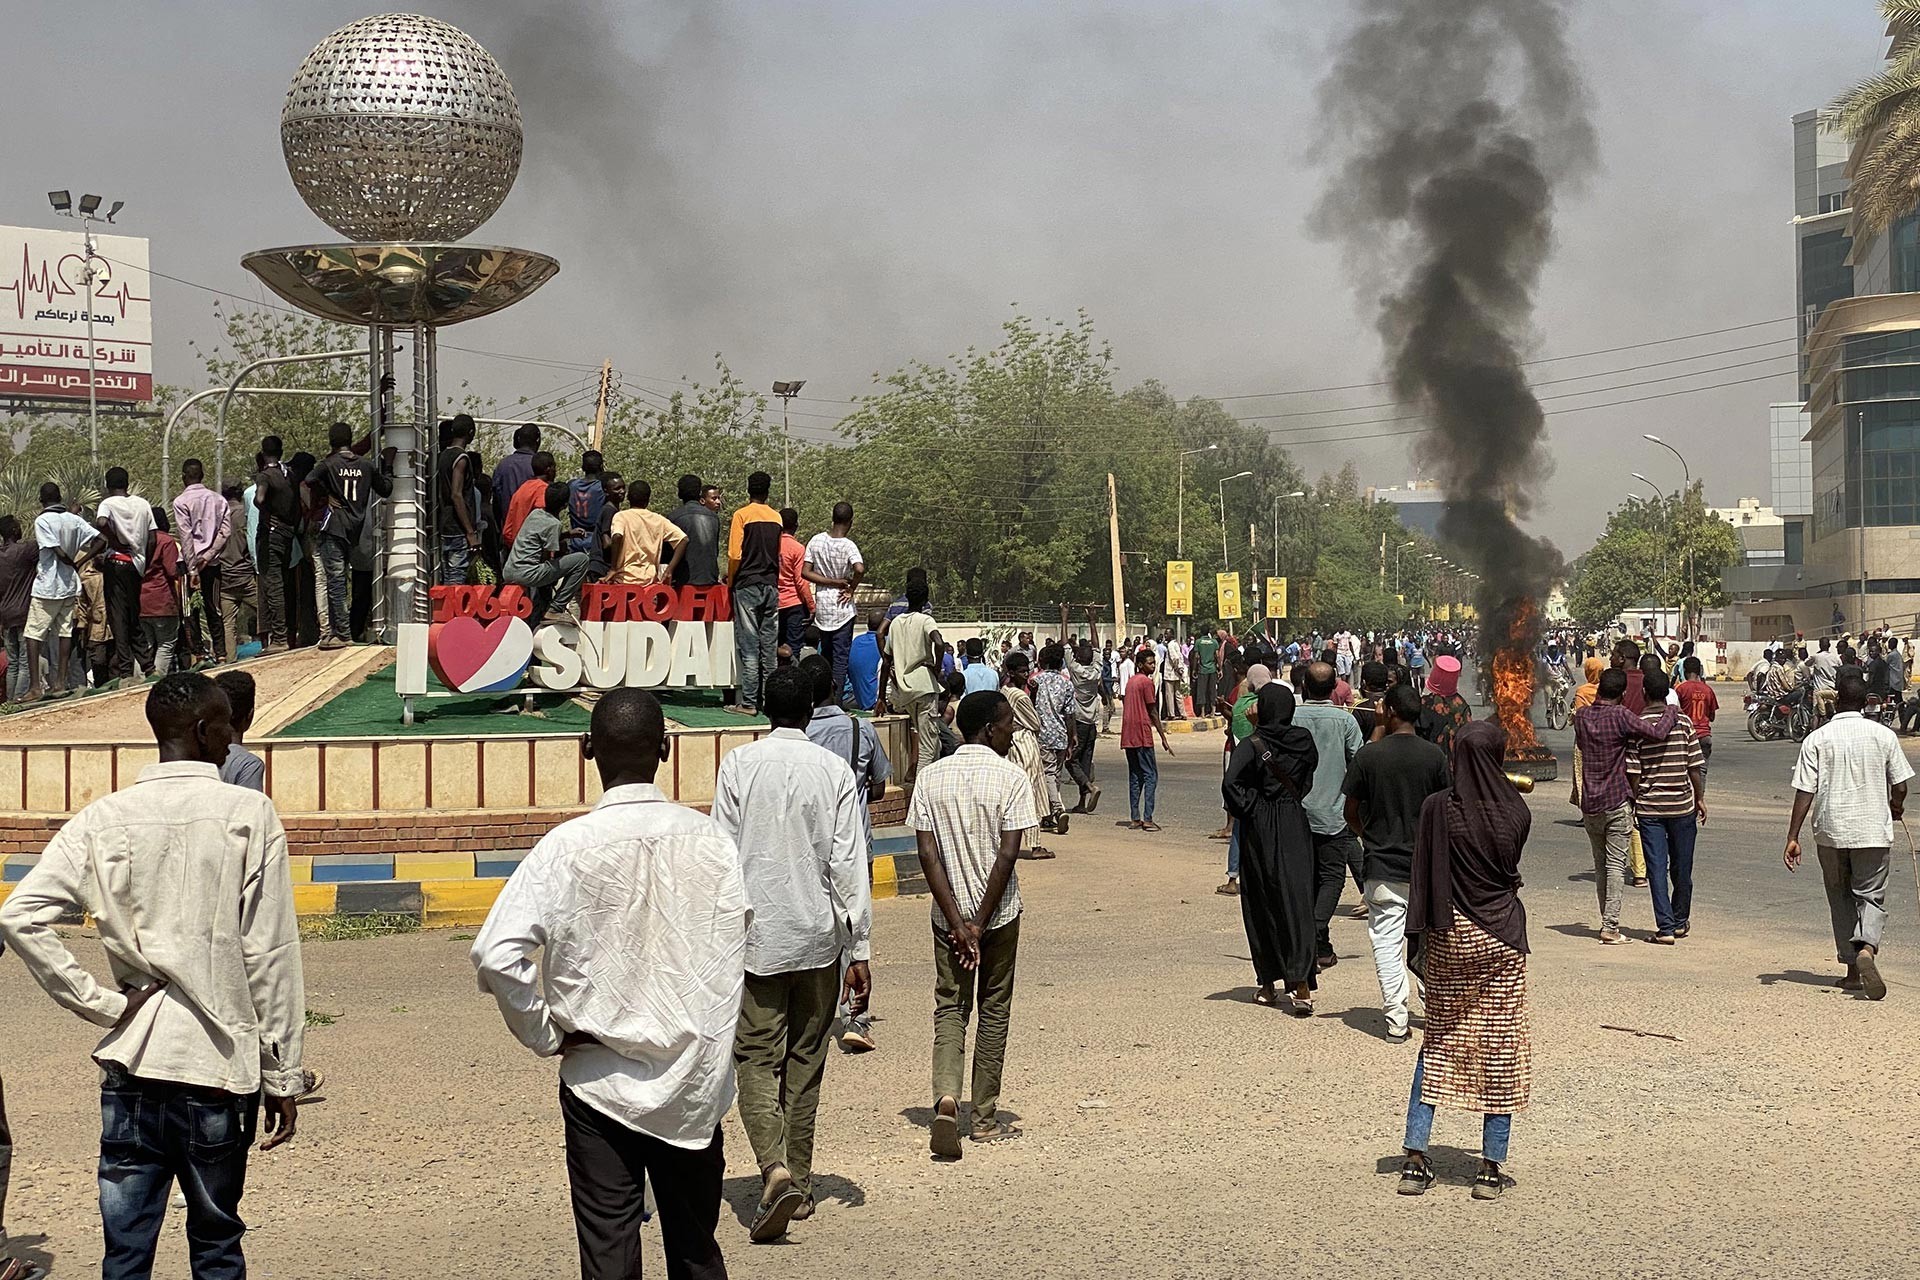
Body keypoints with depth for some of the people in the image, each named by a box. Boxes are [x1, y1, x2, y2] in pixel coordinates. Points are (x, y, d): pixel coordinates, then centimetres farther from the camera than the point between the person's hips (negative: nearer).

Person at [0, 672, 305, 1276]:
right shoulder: (249, 815, -7)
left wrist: (99, 1002, -2)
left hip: (129, 1066, 3)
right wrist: (283, 1076, -2)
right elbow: (270, 957, -8)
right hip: (219, 1066, -2)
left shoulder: (103, 819, 2)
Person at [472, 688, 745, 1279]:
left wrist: (545, 1034, -6)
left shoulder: (568, 846, -14)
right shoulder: (710, 840, -8)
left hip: (600, 1079, -2)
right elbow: (733, 957, -3)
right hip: (695, 1079, 2)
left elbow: (495, 955, -20)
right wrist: (703, 1036, 11)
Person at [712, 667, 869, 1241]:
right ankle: (800, 1183, 21)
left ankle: (774, 1168, -19)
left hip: (755, 935, -1)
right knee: (806, 1061, 13)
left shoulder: (738, 764, -5)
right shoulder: (835, 770, -3)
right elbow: (849, 863, -5)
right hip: (818, 935, 2)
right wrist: (859, 946, -1)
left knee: (756, 1057, 2)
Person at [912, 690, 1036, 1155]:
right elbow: (1007, 854, -15)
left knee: (950, 1006, 11)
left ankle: (946, 1098, -11)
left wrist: (957, 921, -8)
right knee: (994, 1010, 12)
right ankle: (985, 1117, 18)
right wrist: (980, 923, -11)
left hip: (948, 913, 2)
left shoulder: (931, 777, -1)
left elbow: (928, 854, -6)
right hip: (999, 912, -2)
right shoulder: (1011, 777, -10)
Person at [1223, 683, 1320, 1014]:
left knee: (1261, 903, 9)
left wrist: (1246, 811, -9)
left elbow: (1230, 783, -22)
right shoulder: (1304, 741, 0)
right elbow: (1311, 778, 7)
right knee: (1297, 899, 0)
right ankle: (1301, 981, -13)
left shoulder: (1252, 745, -11)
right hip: (1296, 825, 2)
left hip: (1260, 829, -2)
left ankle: (1268, 983, 17)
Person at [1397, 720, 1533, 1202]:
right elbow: (1512, 870, 8)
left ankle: (1415, 1160, 9)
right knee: (1500, 1047, 7)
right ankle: (1491, 1169, 10)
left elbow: (1425, 876, -8)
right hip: (1501, 936, 0)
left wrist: (1422, 934, 0)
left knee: (1438, 1042, 12)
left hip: (1448, 934, 0)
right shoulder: (1516, 811, -7)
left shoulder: (1438, 808, -10)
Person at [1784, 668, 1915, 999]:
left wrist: (1792, 838, -2)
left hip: (1830, 832, 0)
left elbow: (1805, 792, -7)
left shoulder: (1817, 739, -4)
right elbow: (1900, 787, 2)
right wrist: (1896, 809, 25)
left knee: (1841, 899, 14)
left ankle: (1853, 971, 18)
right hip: (1873, 831, 0)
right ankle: (1866, 949, -23)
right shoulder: (1884, 735, -2)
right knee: (1871, 896, 6)